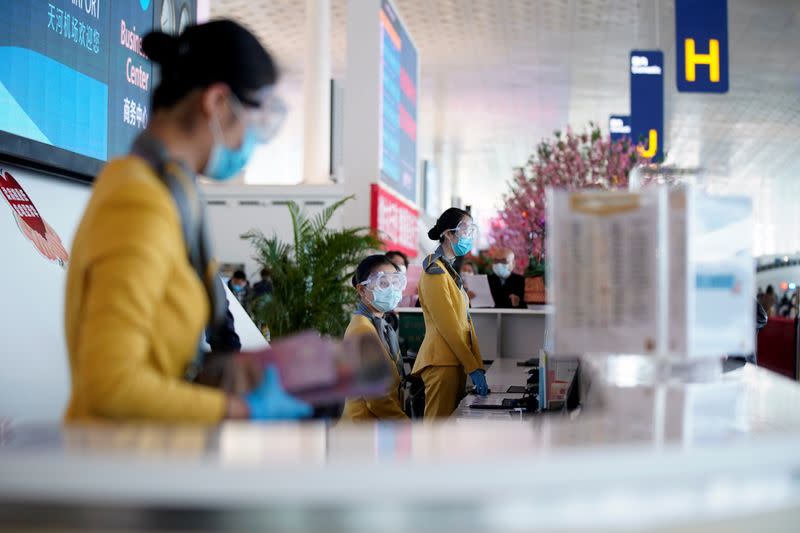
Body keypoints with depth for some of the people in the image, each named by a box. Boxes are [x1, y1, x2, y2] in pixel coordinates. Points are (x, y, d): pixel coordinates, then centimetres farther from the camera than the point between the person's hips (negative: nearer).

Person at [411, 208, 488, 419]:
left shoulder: (450, 270, 20)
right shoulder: (435, 271, -10)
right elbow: (448, 326, -16)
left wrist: (478, 367, 10)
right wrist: (474, 369, -15)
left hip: (456, 361, 9)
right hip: (442, 363, -9)